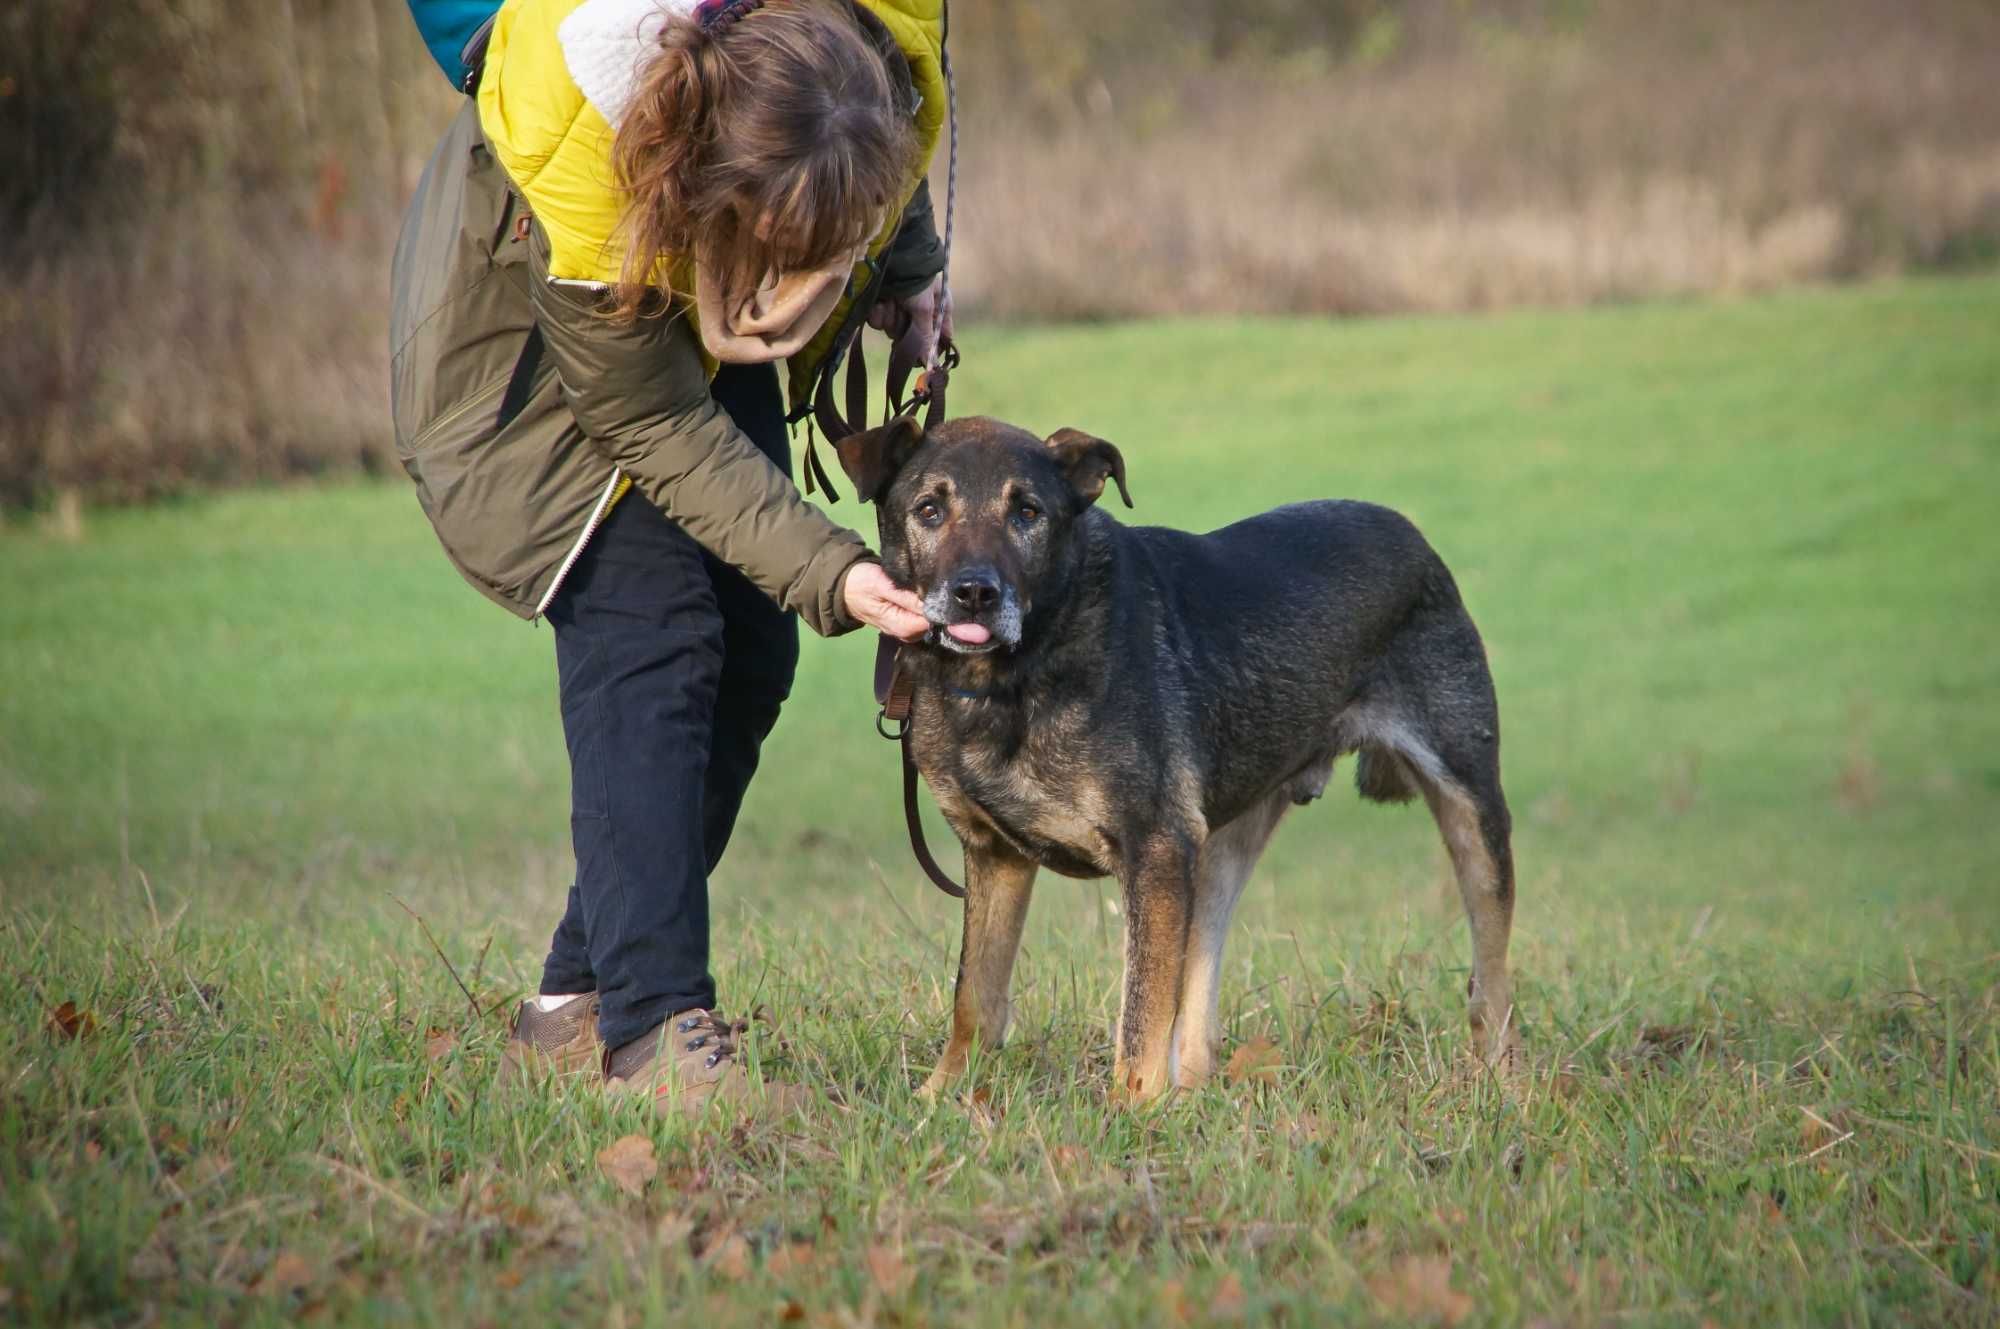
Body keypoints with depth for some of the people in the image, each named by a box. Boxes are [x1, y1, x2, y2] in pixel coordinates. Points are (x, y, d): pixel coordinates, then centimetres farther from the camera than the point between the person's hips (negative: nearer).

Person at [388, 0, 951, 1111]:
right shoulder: (580, 158, -43)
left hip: (697, 319, 6)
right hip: (533, 339, -6)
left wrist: (906, 264, -13)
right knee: (644, 634, -22)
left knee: (748, 651, 0)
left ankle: (577, 1006, 6)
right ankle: (655, 1024, -24)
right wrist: (829, 571, -37)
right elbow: (656, 429, -30)